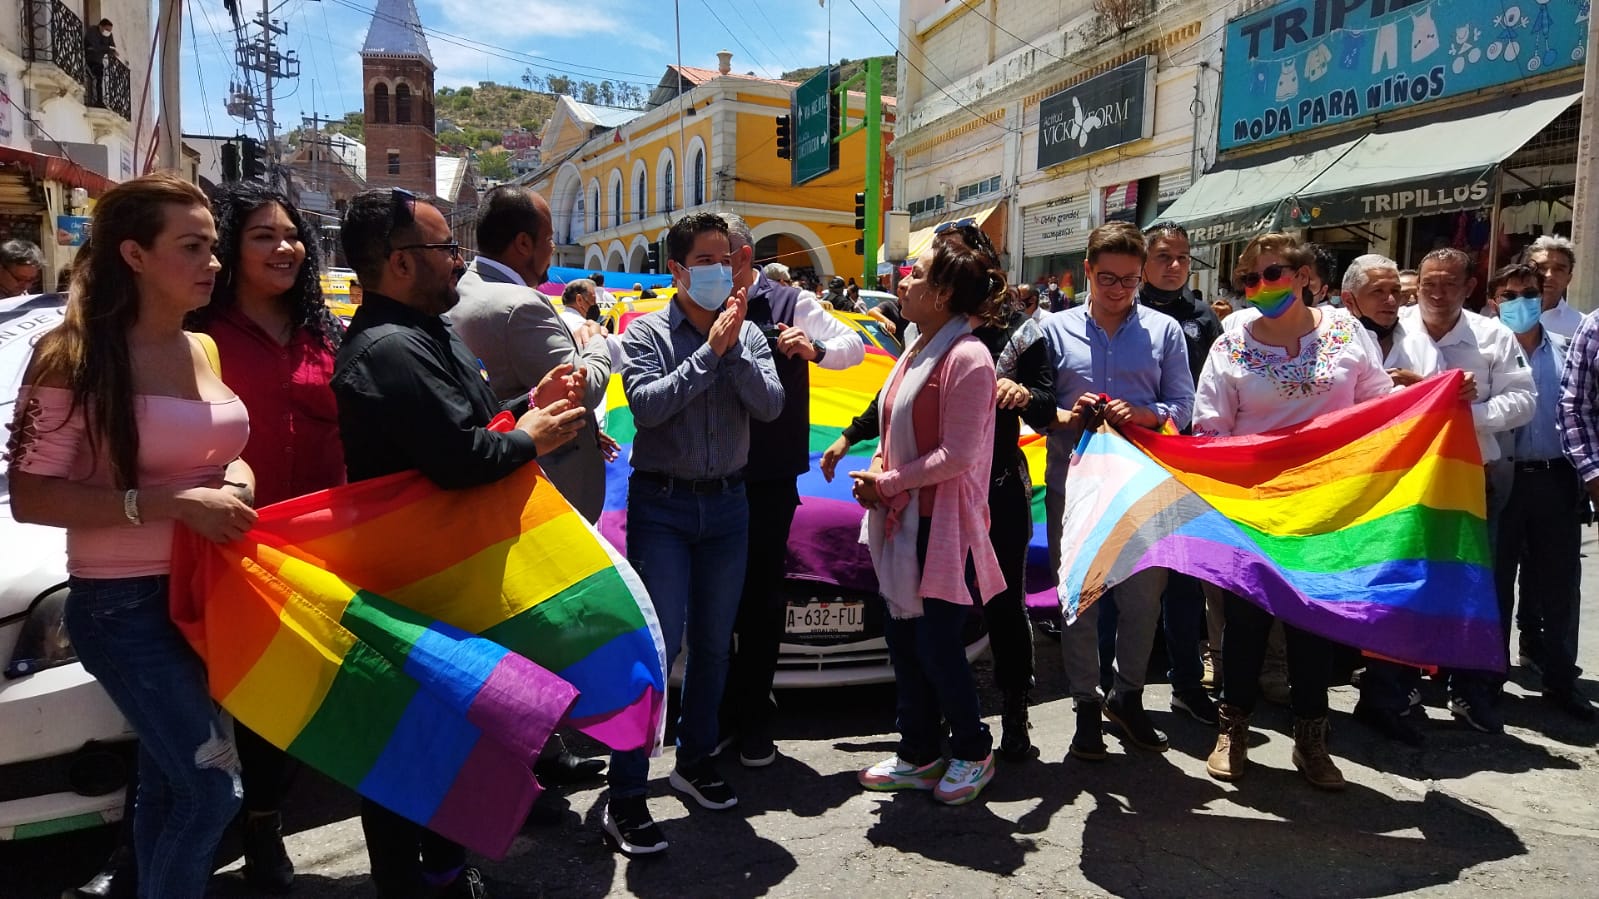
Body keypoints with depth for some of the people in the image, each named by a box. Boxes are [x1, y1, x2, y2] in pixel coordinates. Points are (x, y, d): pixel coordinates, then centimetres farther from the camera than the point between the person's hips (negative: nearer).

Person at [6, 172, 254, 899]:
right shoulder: (74, 359, -14)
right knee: (212, 790, -5)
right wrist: (169, 503, -25)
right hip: (124, 606, -6)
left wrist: (237, 477, -5)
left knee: (167, 784, 20)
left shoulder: (207, 351, 7)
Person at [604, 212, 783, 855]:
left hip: (727, 504, 4)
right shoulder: (646, 333, -3)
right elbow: (646, 405, -20)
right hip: (661, 504, -4)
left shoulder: (747, 335, 5)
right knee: (658, 645, -7)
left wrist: (734, 345, -18)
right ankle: (625, 797, 3)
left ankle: (695, 760, 32)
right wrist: (710, 350, -19)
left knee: (714, 643, 13)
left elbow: (770, 407, -8)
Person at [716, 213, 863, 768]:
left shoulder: (790, 305, 1)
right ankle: (718, 714, 21)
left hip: (769, 480, -2)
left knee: (759, 597, 7)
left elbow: (854, 347, 2)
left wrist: (814, 348, -18)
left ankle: (753, 720, 19)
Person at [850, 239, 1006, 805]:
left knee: (936, 645, 1)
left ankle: (973, 751, 24)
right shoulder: (917, 350, 13)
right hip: (903, 521, 9)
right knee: (903, 639, 13)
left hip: (943, 525, -9)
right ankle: (918, 756, 27)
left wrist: (888, 483, -15)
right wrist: (877, 469, 1)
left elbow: (956, 455, -20)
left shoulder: (967, 358, -15)